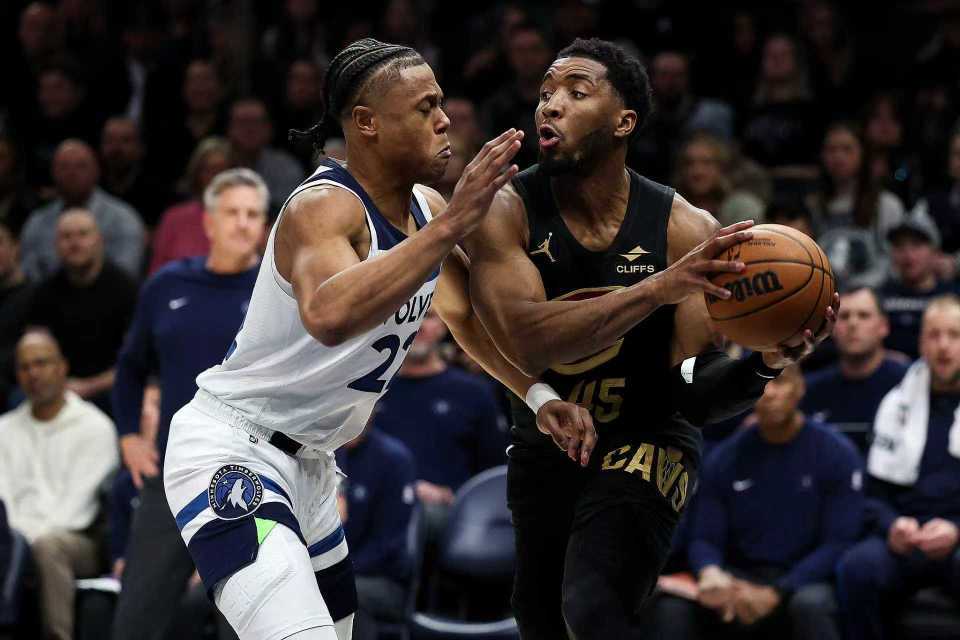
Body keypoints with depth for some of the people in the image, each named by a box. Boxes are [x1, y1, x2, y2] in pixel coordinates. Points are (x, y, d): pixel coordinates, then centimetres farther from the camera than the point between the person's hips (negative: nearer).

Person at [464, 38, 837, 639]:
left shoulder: (686, 229, -18)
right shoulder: (505, 212, -18)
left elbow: (695, 389, -17)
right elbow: (528, 344, -34)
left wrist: (766, 363, -38)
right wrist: (661, 286, -44)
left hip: (647, 440, -3)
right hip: (544, 447, 3)